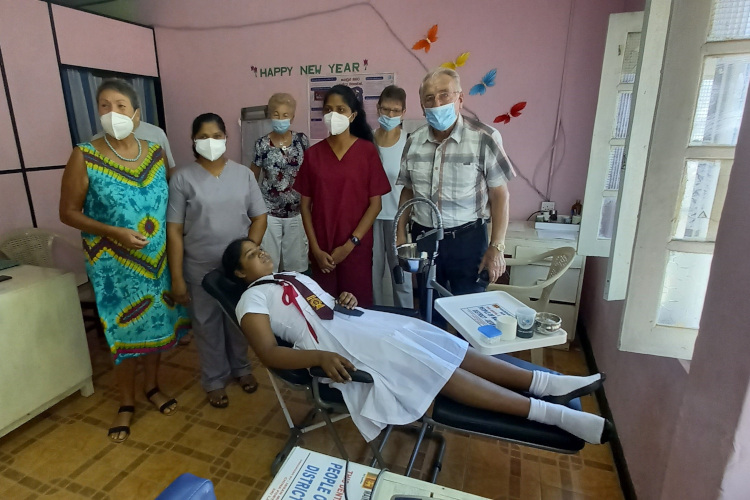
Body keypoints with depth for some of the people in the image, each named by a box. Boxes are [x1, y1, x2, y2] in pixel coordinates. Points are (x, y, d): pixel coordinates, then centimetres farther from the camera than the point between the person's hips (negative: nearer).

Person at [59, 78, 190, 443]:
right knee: (124, 331, 8)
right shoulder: (84, 157, -10)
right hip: (113, 264, -3)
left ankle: (153, 387, 37)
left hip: (157, 259, 4)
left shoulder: (156, 153, 1)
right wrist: (114, 232, -21)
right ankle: (126, 403, 29)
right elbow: (68, 212, -6)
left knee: (156, 324, 15)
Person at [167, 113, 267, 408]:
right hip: (201, 269, -1)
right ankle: (215, 379, 33)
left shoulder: (243, 173, 0)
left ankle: (241, 368, 40)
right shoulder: (182, 178, -7)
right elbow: (174, 231, -7)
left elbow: (259, 217, 1)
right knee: (207, 324, 13)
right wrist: (177, 277, -10)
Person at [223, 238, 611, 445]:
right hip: (338, 344, -8)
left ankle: (543, 382, -11)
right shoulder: (252, 300, 1)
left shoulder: (295, 277, 25)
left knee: (439, 344, -9)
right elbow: (269, 353, -12)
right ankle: (551, 412, -20)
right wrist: (320, 357, -28)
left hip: (354, 322, 8)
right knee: (431, 365, -20)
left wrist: (344, 301, 2)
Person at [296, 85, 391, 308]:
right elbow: (305, 205, 3)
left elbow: (375, 204, -5)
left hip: (357, 246, -2)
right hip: (321, 250, 2)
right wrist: (315, 248, -5)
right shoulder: (313, 153, 3)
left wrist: (350, 244, -10)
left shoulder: (367, 151, -3)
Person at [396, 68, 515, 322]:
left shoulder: (484, 138, -12)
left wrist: (496, 246, -12)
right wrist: (401, 233, 7)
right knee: (429, 312, 17)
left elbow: (499, 195, -9)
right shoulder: (414, 141, 2)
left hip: (467, 239, -3)